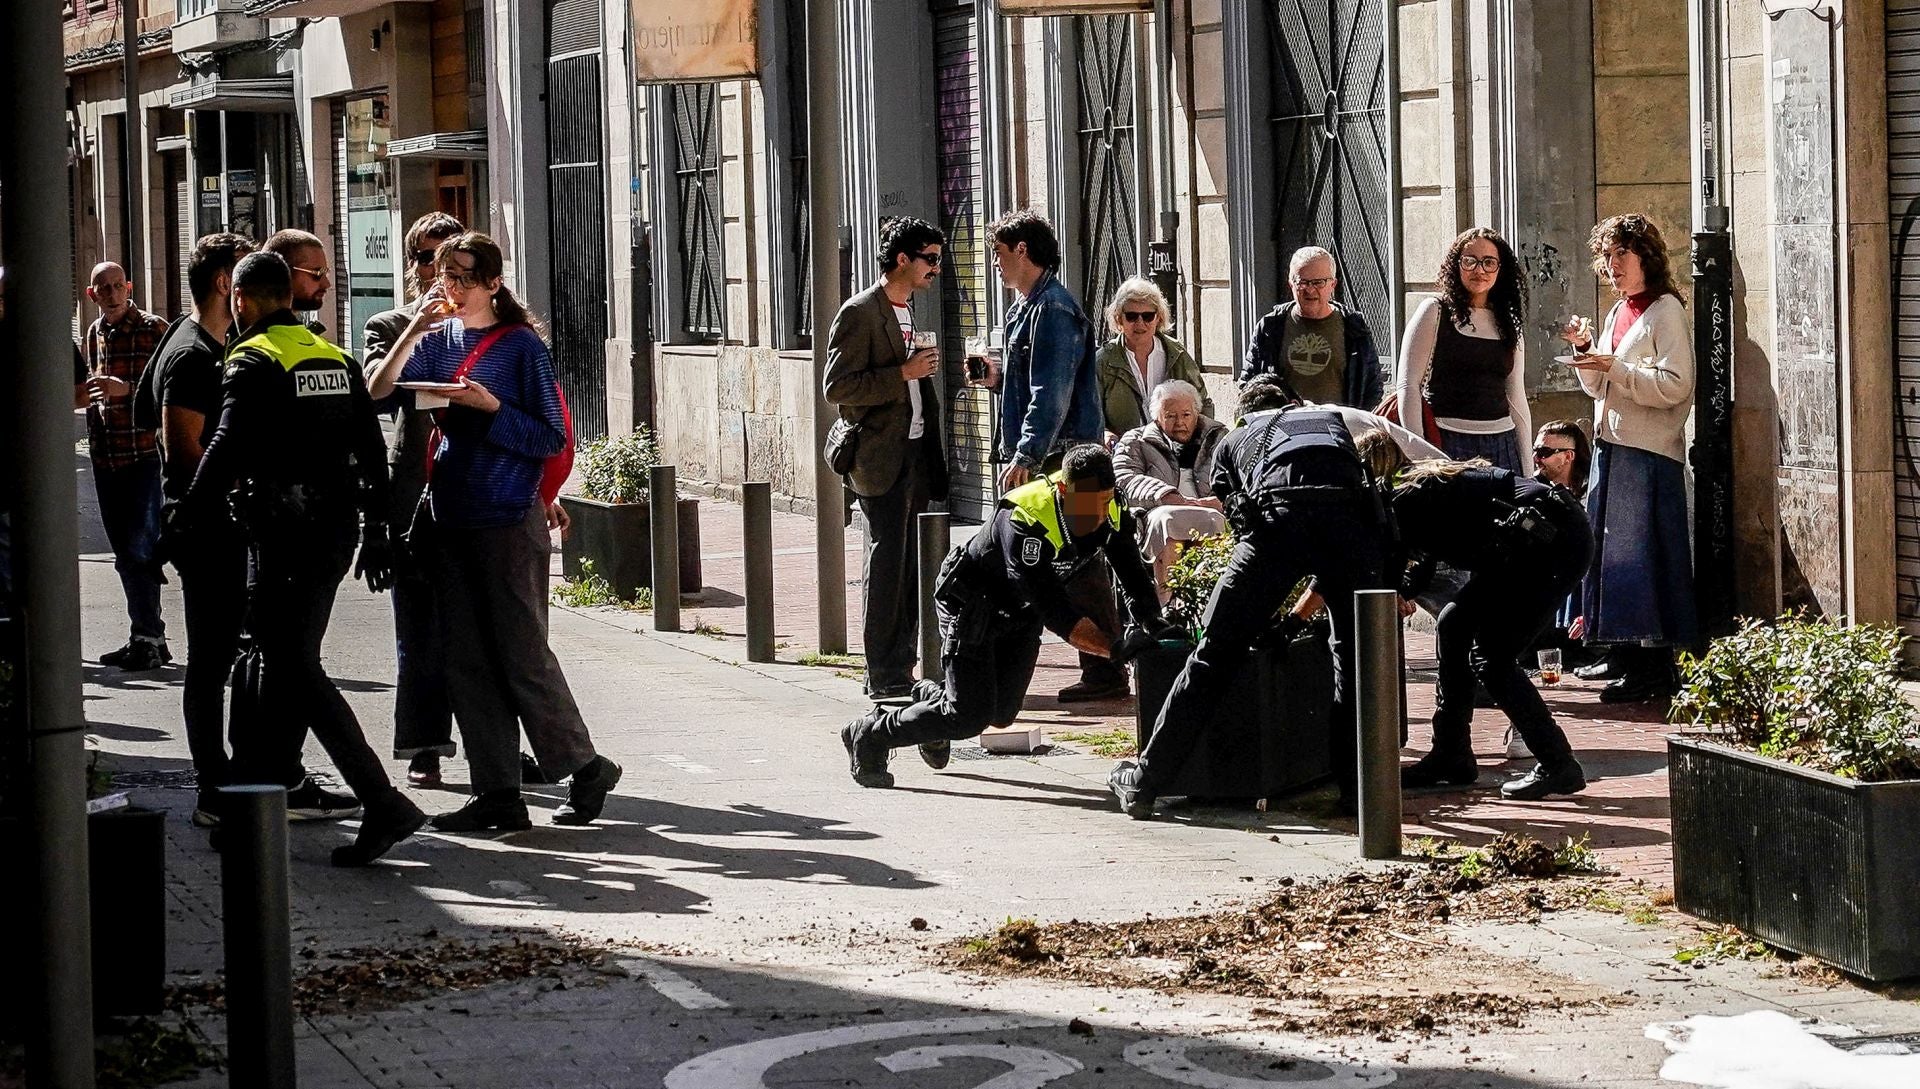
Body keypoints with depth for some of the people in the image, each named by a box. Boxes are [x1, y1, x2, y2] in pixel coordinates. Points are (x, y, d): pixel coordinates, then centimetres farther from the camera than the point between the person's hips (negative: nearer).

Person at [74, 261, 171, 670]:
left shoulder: (153, 329, -6)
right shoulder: (92, 336, 15)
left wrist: (126, 389, -19)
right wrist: (83, 394, 6)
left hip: (145, 453, -7)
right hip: (105, 456, 7)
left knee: (138, 551, -9)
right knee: (125, 553, 10)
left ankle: (147, 639, -6)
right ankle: (147, 638, 17)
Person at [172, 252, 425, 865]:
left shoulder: (251, 362, -8)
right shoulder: (336, 359, 14)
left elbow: (226, 452, -16)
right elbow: (371, 451, 13)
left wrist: (183, 526, -10)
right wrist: (376, 534, 18)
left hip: (285, 532, -8)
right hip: (338, 525, 8)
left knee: (296, 671, -7)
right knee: (285, 659, 17)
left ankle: (384, 807, -17)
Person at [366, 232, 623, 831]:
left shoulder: (521, 345, -4)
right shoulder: (436, 343, 10)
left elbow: (552, 438, -7)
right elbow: (376, 396, -4)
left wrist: (491, 406, -18)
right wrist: (414, 330, -12)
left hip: (509, 520, -6)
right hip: (451, 519, 6)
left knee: (522, 656, -3)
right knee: (466, 661, 4)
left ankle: (585, 768, 12)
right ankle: (498, 793, 8)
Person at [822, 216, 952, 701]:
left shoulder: (911, 312, 17)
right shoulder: (859, 313, -10)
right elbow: (837, 387, -16)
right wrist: (903, 373, -19)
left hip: (916, 456, 8)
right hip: (881, 460, -8)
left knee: (911, 567, 9)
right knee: (887, 562, -7)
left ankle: (900, 669, 14)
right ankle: (883, 676, -4)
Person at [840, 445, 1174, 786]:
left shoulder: (1111, 513, -18)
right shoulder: (1024, 519, -39)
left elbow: (1134, 579, -11)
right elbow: (1054, 609, -43)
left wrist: (1153, 626, -30)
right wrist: (1115, 648, -49)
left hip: (1020, 614, 7)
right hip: (971, 601, -7)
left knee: (1002, 713, 10)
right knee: (970, 717, -14)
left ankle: (932, 697, 42)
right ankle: (870, 734, 7)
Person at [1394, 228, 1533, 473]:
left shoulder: (1509, 324, 15)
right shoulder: (1435, 312, 1)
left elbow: (1517, 398, 18)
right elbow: (1408, 385, -4)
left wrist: (1528, 470, 13)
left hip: (1502, 447, 4)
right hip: (1448, 444, -4)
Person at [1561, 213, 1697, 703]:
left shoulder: (1666, 310, -8)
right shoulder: (1617, 313, 17)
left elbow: (1675, 386, -17)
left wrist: (1615, 368, -21)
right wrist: (1585, 350, 5)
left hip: (1649, 453, -9)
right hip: (1610, 444, 9)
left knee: (1642, 552, -10)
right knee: (1608, 548, 10)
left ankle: (1655, 668, -9)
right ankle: (1622, 655, 18)